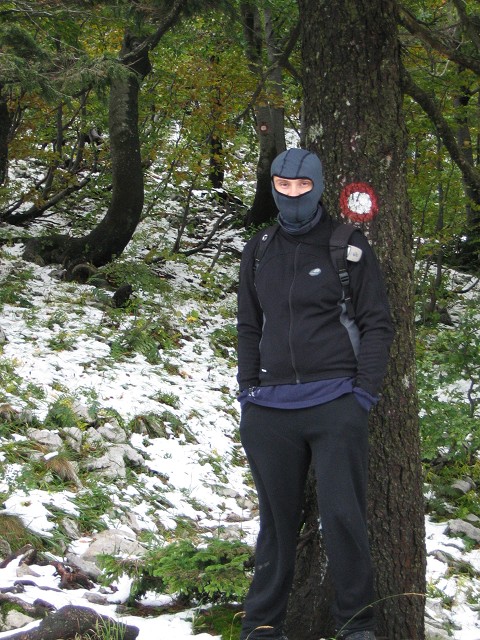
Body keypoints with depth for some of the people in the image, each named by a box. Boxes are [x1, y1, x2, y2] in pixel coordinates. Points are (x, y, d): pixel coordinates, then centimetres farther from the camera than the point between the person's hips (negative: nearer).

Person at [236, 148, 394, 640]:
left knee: (343, 516, -6)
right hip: (269, 408, 3)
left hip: (335, 403, -3)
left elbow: (377, 323, 2)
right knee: (276, 520, 9)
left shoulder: (349, 247, 2)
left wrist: (364, 393, -6)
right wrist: (248, 392, 11)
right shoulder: (258, 252, 13)